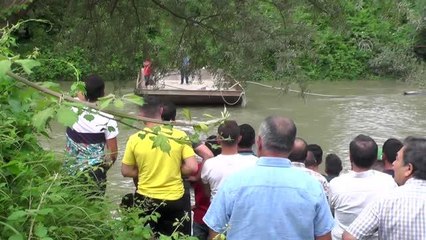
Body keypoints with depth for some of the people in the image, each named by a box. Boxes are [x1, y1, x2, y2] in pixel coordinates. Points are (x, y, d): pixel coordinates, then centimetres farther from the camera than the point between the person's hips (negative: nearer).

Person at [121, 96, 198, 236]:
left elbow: (126, 172, -1)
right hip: (175, 200, 0)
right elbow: (192, 168, -13)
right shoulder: (179, 135, -11)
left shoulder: (135, 139, -10)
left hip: (145, 200, 0)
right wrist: (174, 170, 3)